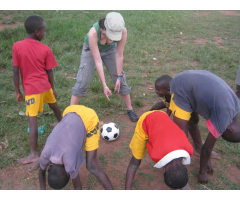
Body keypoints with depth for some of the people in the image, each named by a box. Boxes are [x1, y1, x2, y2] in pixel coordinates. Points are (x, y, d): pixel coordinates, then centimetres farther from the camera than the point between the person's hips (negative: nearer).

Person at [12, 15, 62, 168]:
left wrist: (18, 91, 3)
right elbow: (50, 72, 0)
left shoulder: (17, 46, -9)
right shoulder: (45, 49, -5)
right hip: (45, 86, 3)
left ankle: (34, 154, 2)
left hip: (31, 89, -2)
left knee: (32, 120, -1)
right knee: (53, 104, 30)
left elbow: (16, 72, -6)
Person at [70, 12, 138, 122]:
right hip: (91, 49, -2)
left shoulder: (122, 31, -34)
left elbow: (119, 56, -22)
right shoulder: (93, 33, -41)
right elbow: (98, 61, -37)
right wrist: (104, 85, -35)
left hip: (109, 49, 3)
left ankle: (130, 110, 20)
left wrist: (119, 77, -16)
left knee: (120, 80, 3)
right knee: (82, 82, -5)